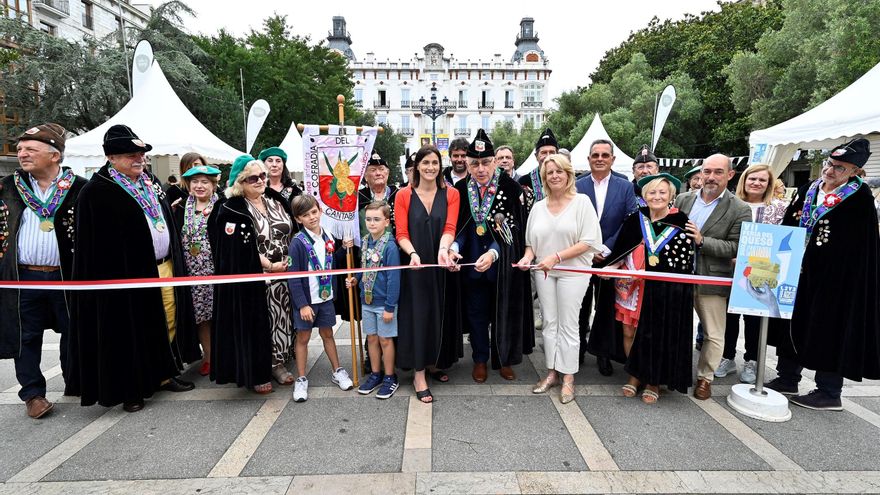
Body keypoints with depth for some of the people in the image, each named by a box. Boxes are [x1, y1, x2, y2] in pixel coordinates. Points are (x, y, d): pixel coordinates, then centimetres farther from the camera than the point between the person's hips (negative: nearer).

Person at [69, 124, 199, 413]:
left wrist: (175, 262, 15)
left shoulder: (151, 183, 13)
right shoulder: (97, 192, -8)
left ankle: (163, 374, 28)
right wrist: (111, 280, -14)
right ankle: (131, 389, 19)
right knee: (133, 331, 4)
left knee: (168, 323, 12)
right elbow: (95, 244, -11)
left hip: (164, 268, 7)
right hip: (128, 275, -6)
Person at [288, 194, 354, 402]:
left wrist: (344, 248, -1)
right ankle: (301, 380, 20)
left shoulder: (328, 238, 2)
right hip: (305, 299, -4)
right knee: (303, 337, 7)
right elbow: (293, 277, -15)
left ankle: (337, 371, 30)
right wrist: (302, 304, -17)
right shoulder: (298, 242, -14)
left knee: (327, 334, 16)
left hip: (326, 297, 4)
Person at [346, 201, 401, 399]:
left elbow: (394, 278, -18)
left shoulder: (390, 246, -18)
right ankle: (375, 374, 32)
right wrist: (355, 279, 1)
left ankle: (390, 377, 23)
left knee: (385, 339, 6)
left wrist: (390, 307, -17)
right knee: (371, 338, 16)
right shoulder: (364, 242, 2)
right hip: (367, 300, 6)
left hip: (384, 302, -6)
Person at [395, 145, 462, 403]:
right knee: (419, 315, -1)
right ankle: (419, 375, 8)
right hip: (415, 265, -2)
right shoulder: (404, 195, -1)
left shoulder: (451, 194, 2)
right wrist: (413, 253, -25)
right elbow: (401, 234, -6)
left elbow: (449, 228, -10)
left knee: (441, 313, 10)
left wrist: (443, 249, -30)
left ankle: (435, 362, 31)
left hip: (441, 265, 2)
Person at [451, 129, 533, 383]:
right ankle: (480, 359, 31)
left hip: (503, 263, -2)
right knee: (477, 312, 13)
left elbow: (510, 228, -16)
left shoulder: (510, 188, -11)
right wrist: (454, 247, -20)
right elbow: (459, 226, 1)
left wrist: (493, 253, -32)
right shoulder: (460, 189, -1)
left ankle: (504, 358, 31)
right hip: (471, 263, 3)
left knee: (503, 311, 11)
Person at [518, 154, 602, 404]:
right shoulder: (538, 206, 8)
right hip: (544, 272, 4)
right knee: (549, 322, 10)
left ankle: (568, 378, 15)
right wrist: (528, 256, -7)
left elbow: (589, 242, -12)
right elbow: (531, 241, 14)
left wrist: (556, 257, -18)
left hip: (573, 271, -4)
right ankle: (552, 372, 23)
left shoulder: (581, 202, -6)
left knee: (567, 324, 2)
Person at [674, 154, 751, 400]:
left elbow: (736, 248, -12)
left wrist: (702, 241, -21)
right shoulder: (683, 199, 5)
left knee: (713, 334, 8)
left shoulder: (740, 210, -7)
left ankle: (705, 377, 25)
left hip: (712, 280, -3)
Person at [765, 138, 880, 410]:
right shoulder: (807, 190, 7)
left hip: (835, 277, -6)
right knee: (793, 324, 12)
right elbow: (788, 228, 10)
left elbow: (854, 246, -12)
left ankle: (829, 393, 16)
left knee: (829, 330, 3)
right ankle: (787, 378, 26)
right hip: (798, 271, 6)